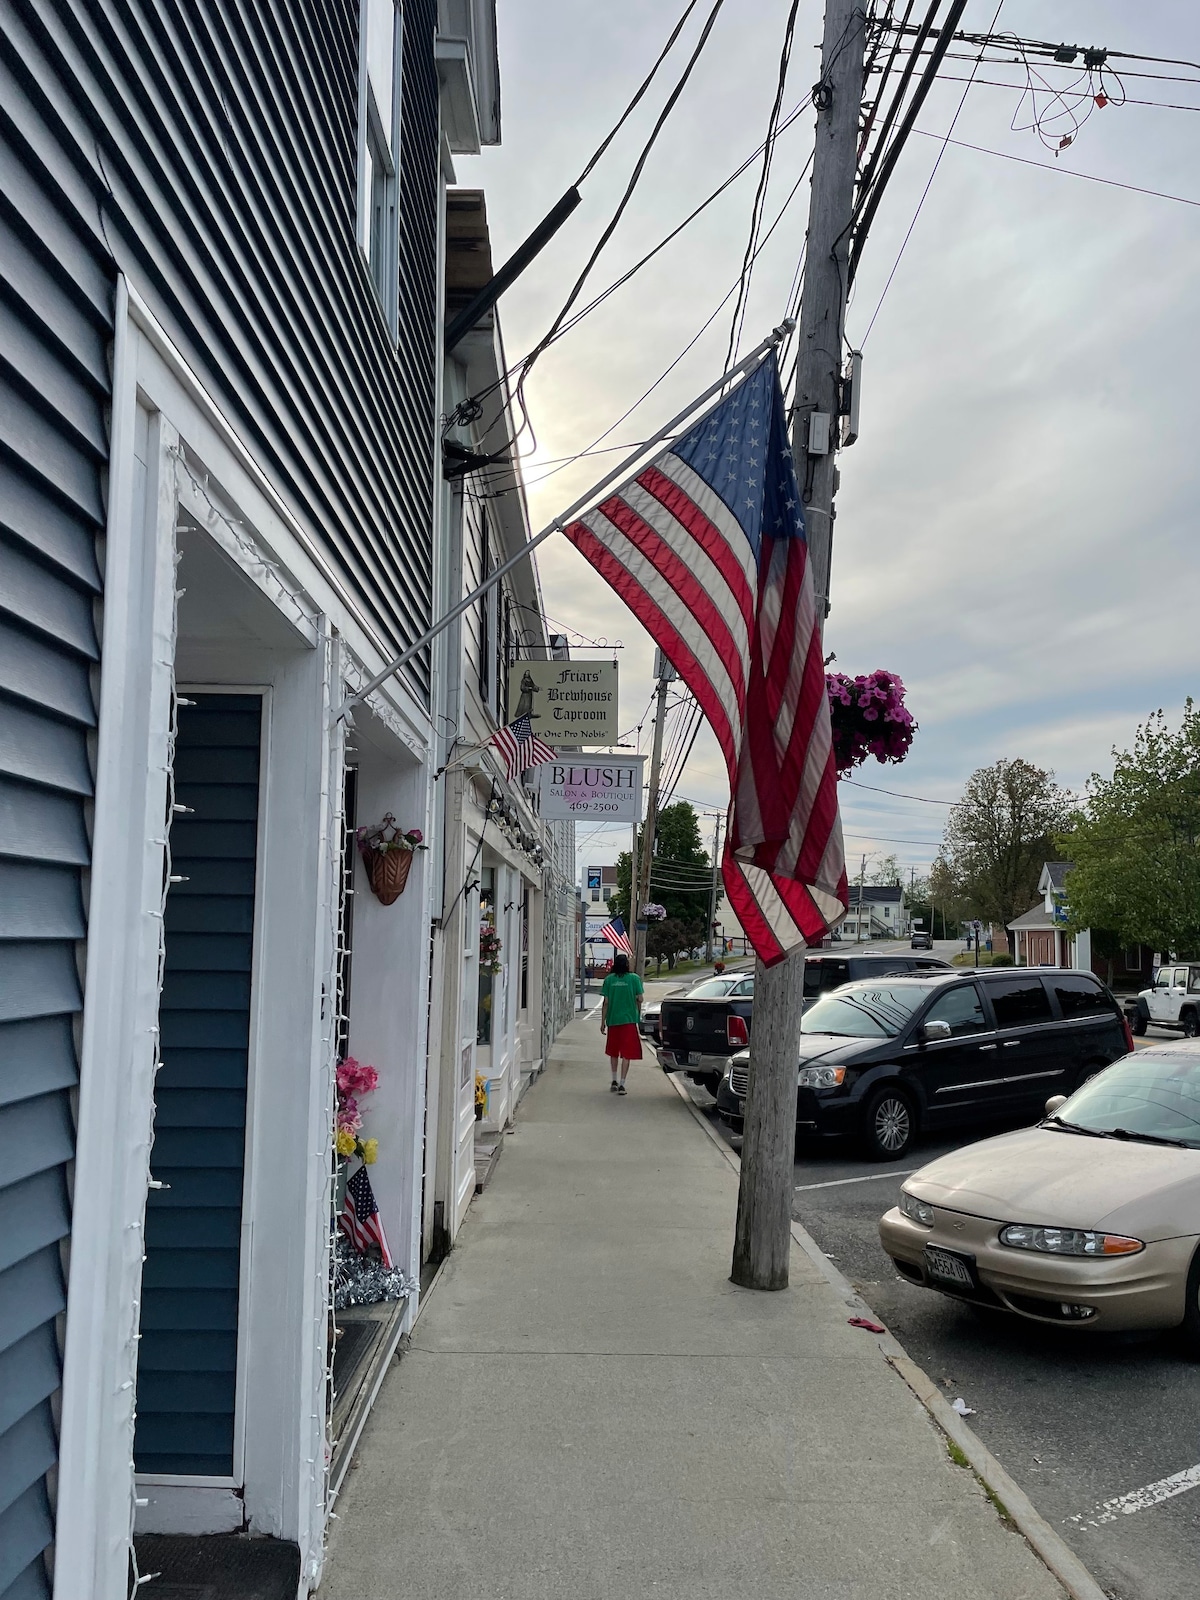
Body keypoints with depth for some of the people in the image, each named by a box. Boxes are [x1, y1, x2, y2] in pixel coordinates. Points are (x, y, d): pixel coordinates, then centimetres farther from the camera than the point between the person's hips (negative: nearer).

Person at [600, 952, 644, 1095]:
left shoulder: (609, 979, -1)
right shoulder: (634, 978, -4)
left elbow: (605, 1002, -1)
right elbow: (639, 999, -4)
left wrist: (603, 1021, 5)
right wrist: (638, 1015, 16)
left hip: (612, 1019, 2)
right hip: (629, 1019, -2)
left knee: (613, 1052, 18)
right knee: (626, 1054, 0)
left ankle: (614, 1081, 23)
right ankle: (621, 1084, -6)